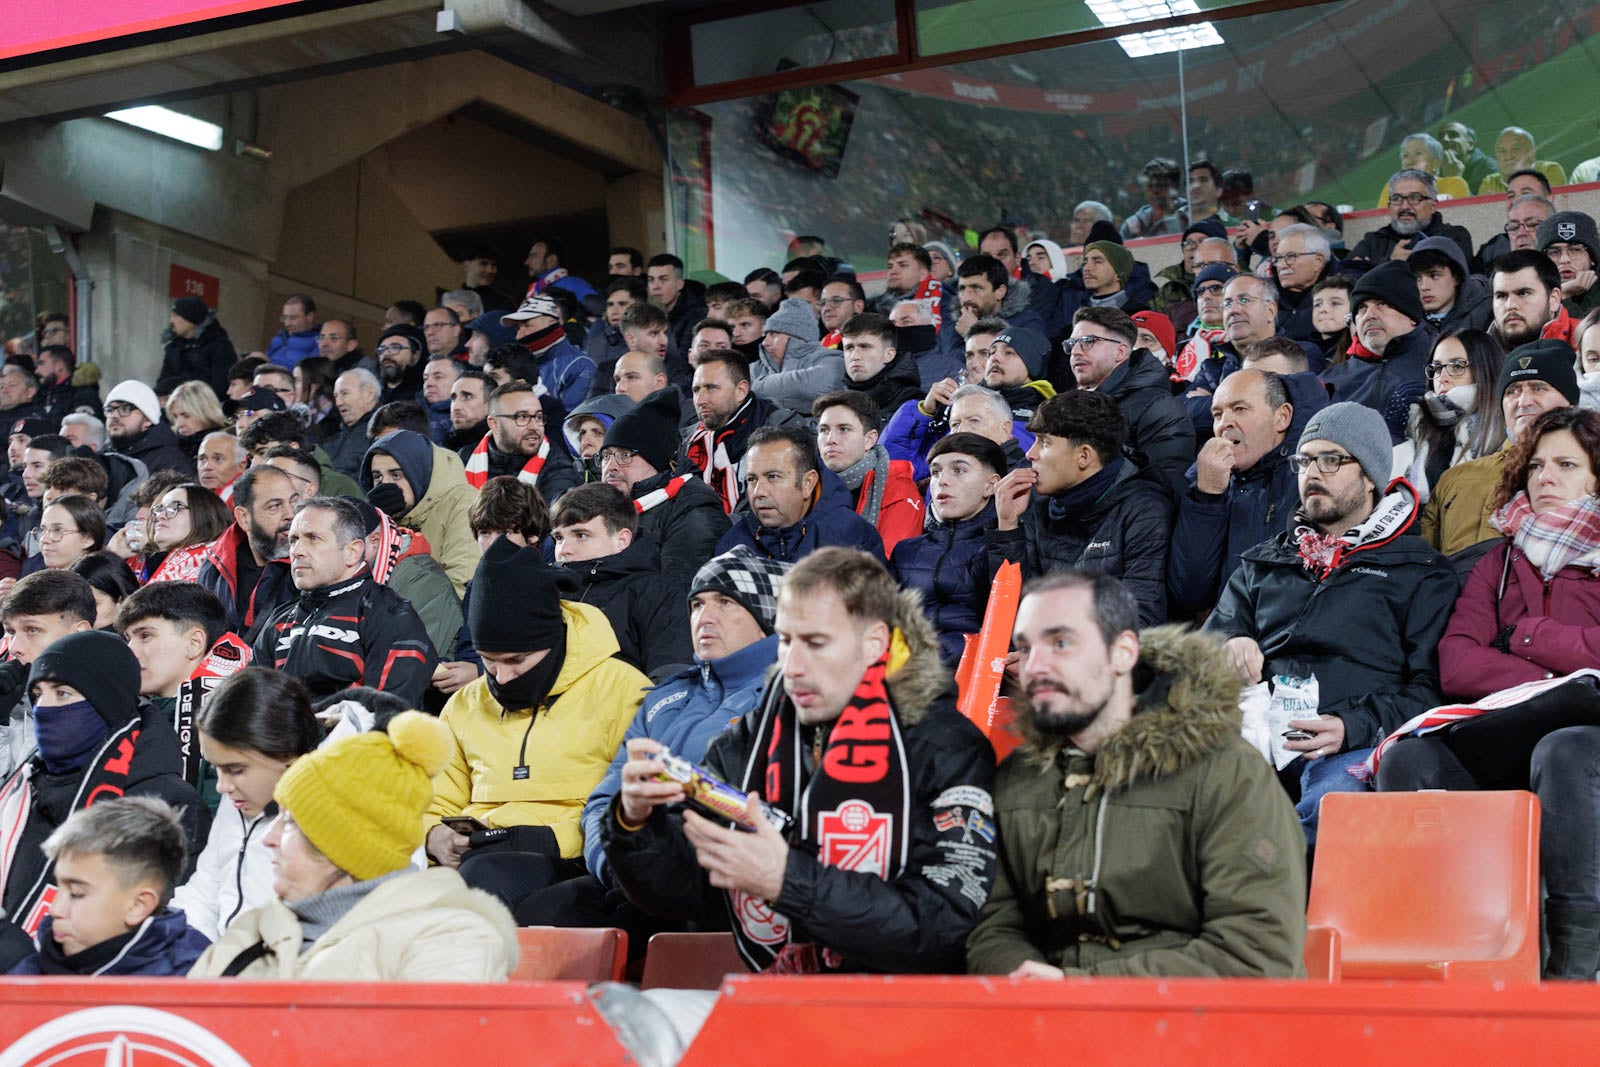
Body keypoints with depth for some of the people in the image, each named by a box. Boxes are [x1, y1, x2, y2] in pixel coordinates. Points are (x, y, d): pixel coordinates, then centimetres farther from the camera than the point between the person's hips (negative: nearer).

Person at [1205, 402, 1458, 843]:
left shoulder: (1421, 571, 18)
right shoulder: (1261, 563, 32)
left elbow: (1429, 687, 7)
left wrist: (1351, 727, -13)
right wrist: (1229, 647, 3)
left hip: (1353, 745, -3)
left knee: (1334, 800, -41)